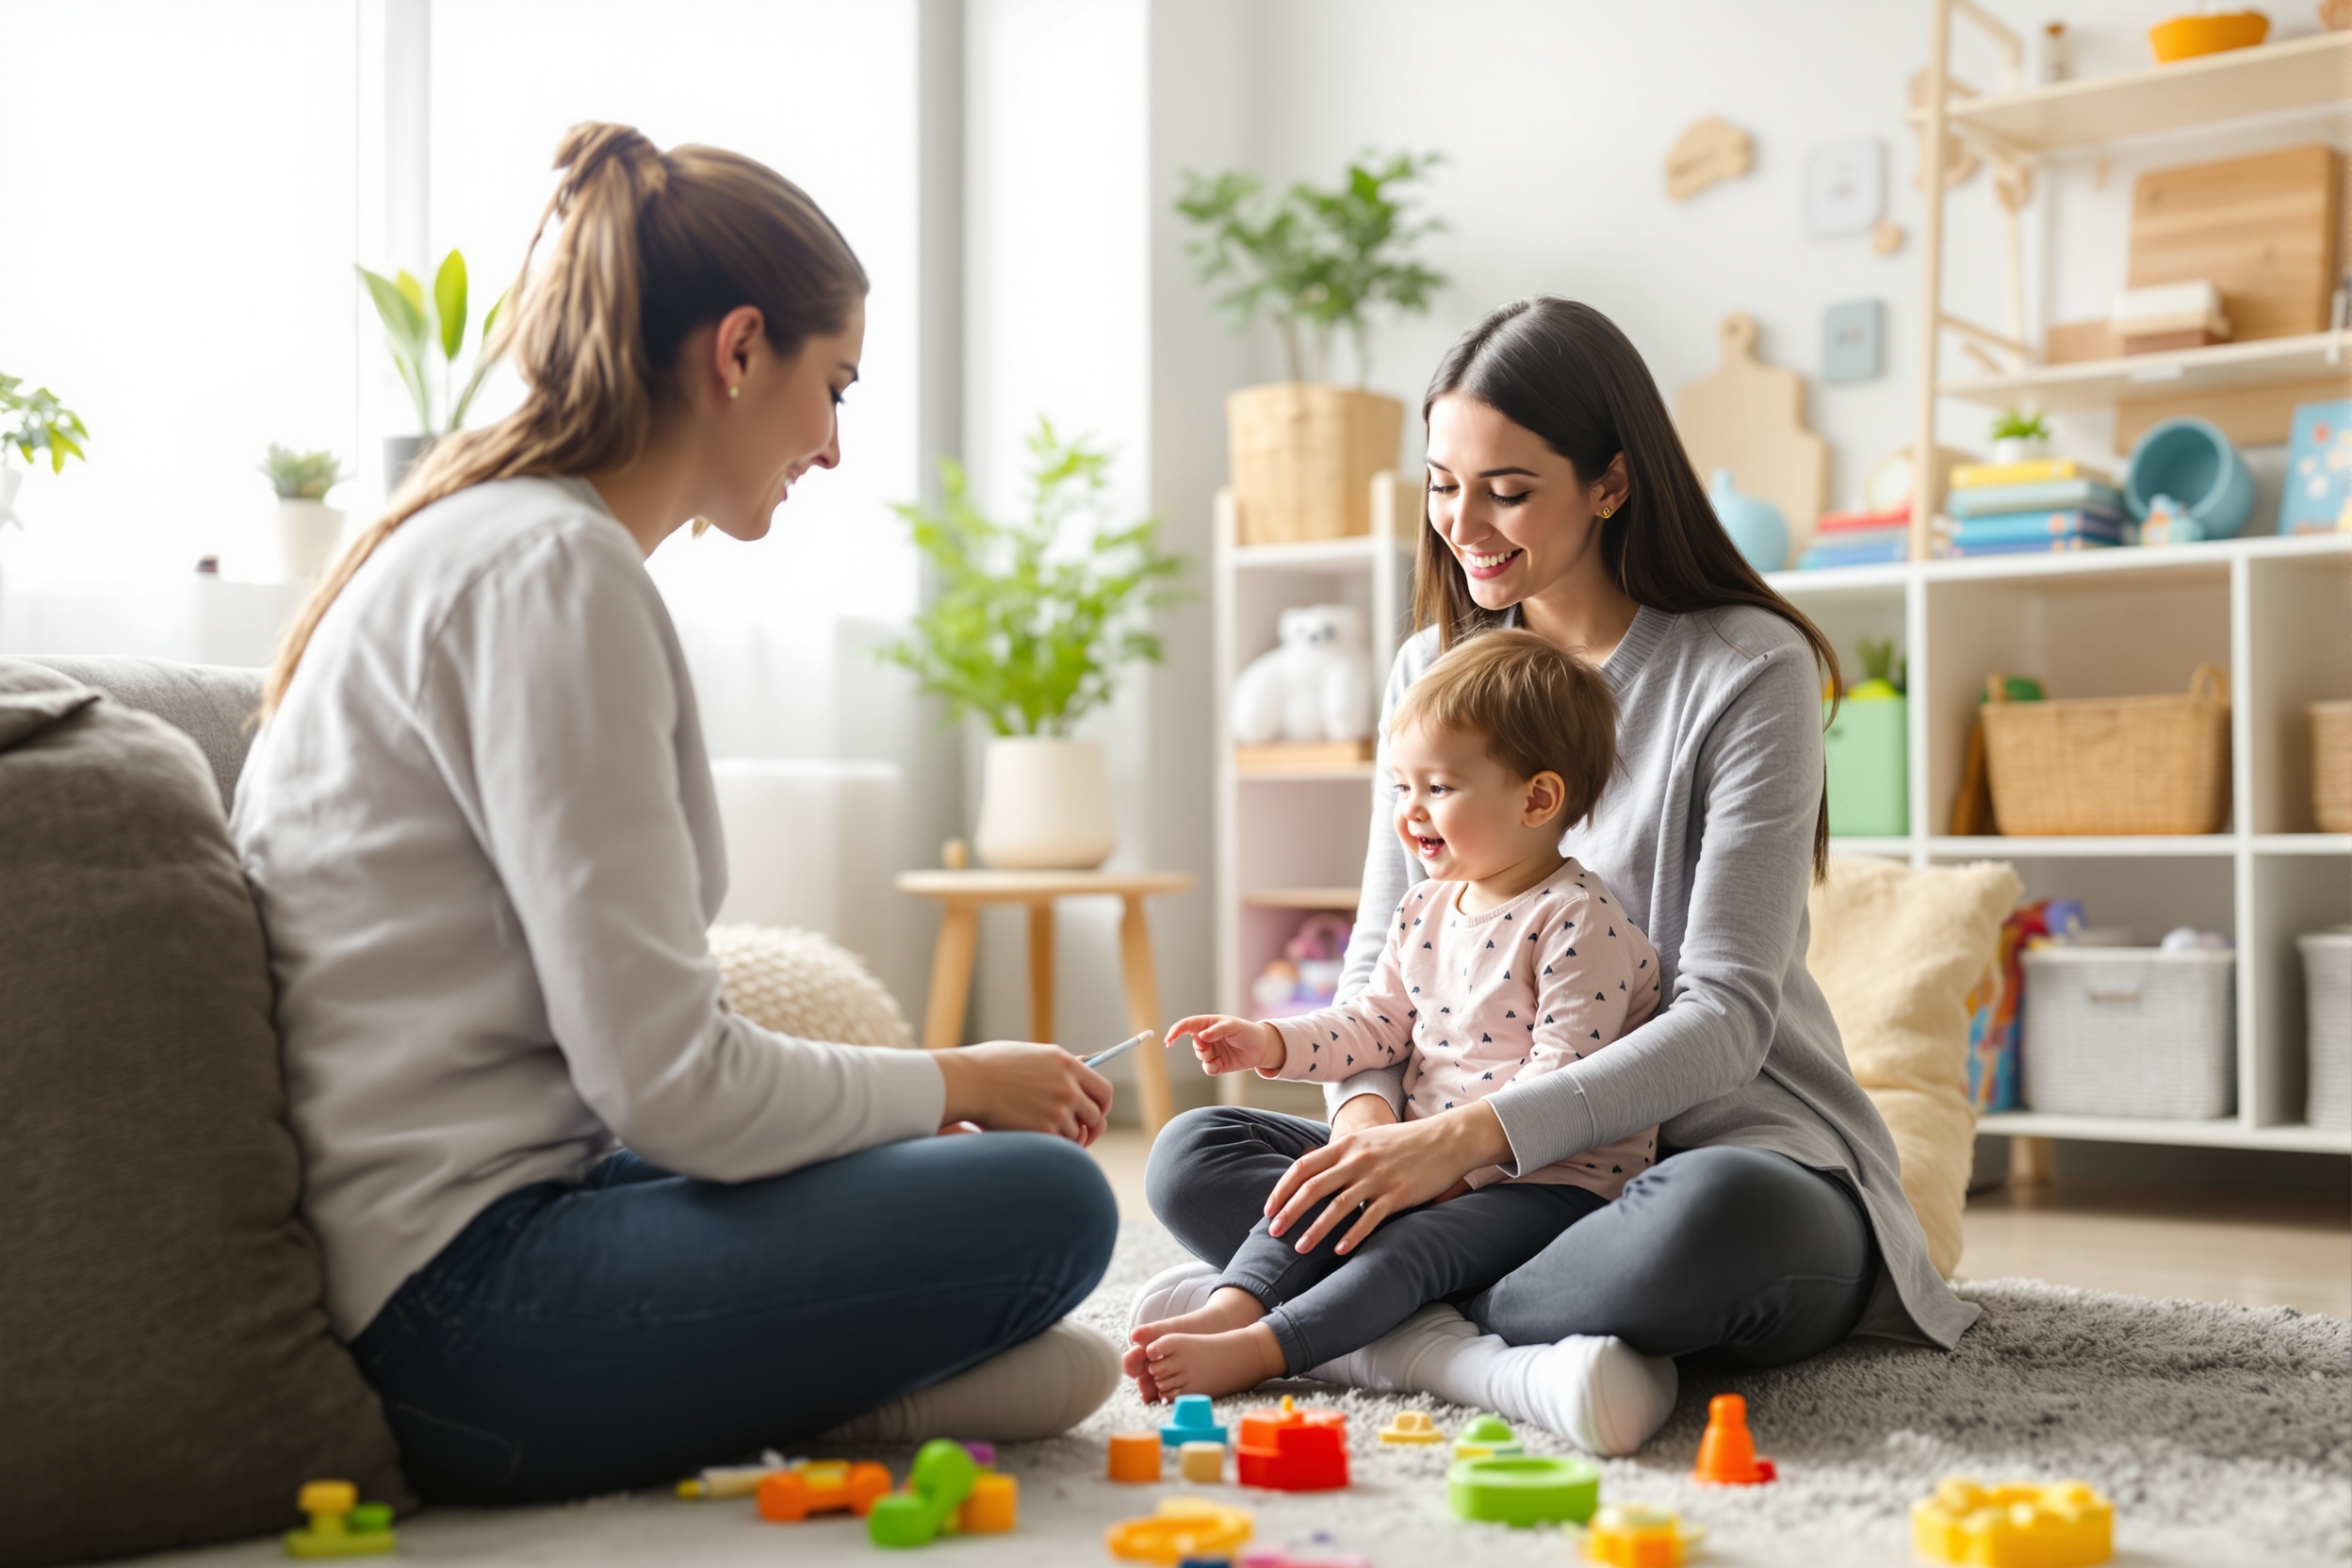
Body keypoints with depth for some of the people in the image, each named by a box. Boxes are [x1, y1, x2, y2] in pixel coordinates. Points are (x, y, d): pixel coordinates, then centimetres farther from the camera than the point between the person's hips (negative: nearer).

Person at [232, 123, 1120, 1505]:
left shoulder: (477, 542, 15)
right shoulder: (553, 569, -17)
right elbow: (668, 1081, -21)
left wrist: (937, 1086, 11)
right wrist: (958, 1083, -4)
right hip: (449, 1314, -10)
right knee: (1046, 1201, -15)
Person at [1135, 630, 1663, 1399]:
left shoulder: (1580, 924, -14)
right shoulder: (1423, 911, 11)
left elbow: (1561, 1085, -20)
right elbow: (1377, 1024, 17)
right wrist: (1272, 1043, 2)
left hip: (1553, 1180, -8)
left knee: (1412, 1243, -30)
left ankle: (1258, 1349, -42)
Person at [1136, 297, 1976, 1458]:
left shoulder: (1748, 669, -9)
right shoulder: (1432, 671, 9)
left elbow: (1726, 1016, -16)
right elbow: (1380, 950, 9)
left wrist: (1473, 1134, -29)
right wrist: (1369, 1110, -15)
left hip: (1738, 1150, -5)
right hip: (1509, 1176, 5)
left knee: (1712, 1214, -40)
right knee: (1194, 1155, -14)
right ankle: (1512, 1365, -31)